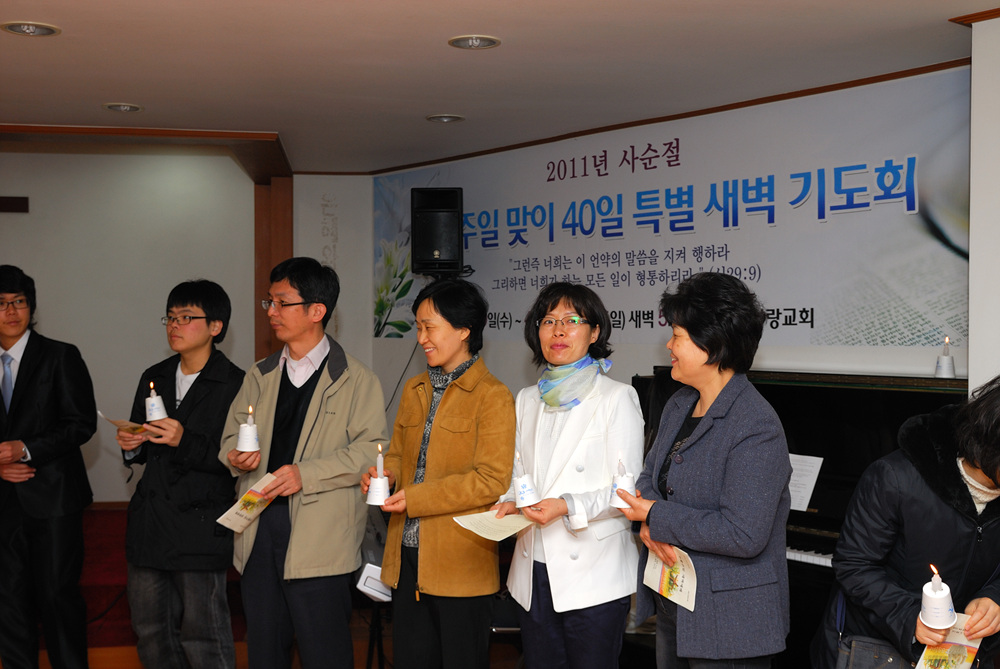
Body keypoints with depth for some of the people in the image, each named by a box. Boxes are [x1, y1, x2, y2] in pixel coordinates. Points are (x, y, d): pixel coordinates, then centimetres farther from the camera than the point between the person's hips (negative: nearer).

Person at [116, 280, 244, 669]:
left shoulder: (234, 385, -9)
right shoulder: (154, 378, 13)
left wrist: (186, 442, -23)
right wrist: (132, 447, 1)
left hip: (199, 529, -7)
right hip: (149, 526, 7)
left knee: (202, 636, 0)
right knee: (150, 631, 14)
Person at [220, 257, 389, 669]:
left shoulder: (355, 380, -2)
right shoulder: (259, 377, 17)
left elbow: (370, 450, -10)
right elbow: (232, 432, 21)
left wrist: (307, 473, -19)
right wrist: (236, 456, -3)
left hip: (320, 540, -5)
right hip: (259, 532, 6)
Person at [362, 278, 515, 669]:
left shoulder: (492, 397, -8)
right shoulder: (414, 390, 15)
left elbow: (491, 480, -15)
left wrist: (415, 497, -18)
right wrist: (386, 475, 0)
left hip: (461, 564, -7)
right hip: (407, 560, 7)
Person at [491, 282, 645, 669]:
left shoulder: (616, 398, -5)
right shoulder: (528, 399, 13)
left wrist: (568, 507, -22)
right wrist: (511, 502, -1)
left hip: (594, 575, -5)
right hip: (534, 572, 5)